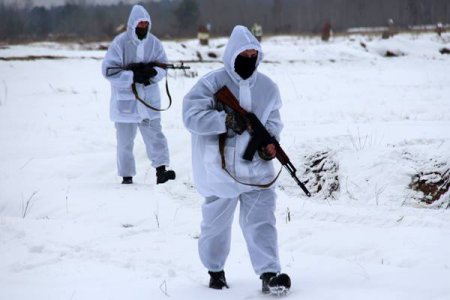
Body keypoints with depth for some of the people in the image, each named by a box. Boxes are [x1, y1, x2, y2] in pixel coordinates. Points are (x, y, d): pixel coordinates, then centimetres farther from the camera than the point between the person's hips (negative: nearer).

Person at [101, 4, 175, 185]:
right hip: (125, 99, -2)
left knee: (155, 133, -8)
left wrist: (153, 72, -18)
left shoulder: (154, 43, -1)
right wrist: (133, 76, -24)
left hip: (149, 98, 2)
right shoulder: (120, 43, -12)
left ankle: (161, 170, -12)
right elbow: (109, 70, -15)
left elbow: (163, 66, 5)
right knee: (125, 139, 7)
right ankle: (127, 175, 16)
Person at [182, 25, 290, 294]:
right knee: (216, 223, 14)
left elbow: (273, 120, 15)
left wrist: (271, 141, -6)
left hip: (257, 168, 2)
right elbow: (191, 115, -19)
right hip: (219, 169, -2)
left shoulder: (267, 87, 2)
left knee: (262, 221, -9)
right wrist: (225, 121, -29)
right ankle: (215, 269, 34)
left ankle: (270, 273, -11)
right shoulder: (213, 83, -12)